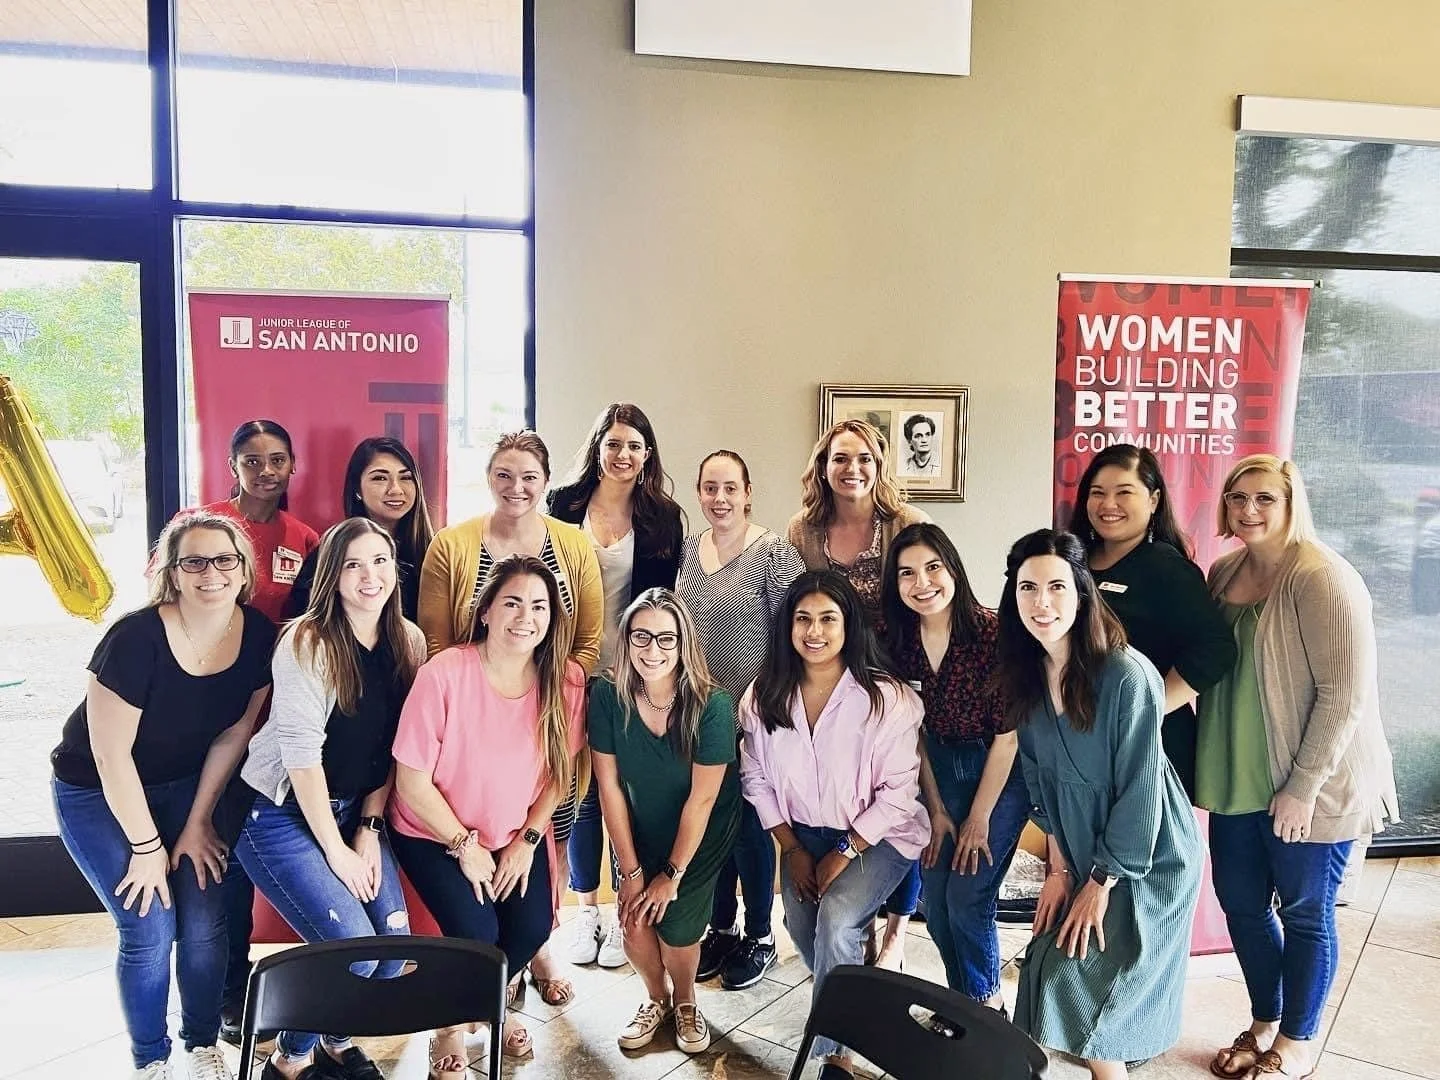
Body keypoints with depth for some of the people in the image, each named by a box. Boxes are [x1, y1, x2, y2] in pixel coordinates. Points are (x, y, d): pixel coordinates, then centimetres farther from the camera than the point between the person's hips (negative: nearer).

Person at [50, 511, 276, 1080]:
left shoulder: (258, 635, -15)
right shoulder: (136, 638, -29)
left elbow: (231, 735, -5)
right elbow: (111, 755, -23)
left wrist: (197, 822, -2)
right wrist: (147, 846, -16)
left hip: (183, 785, 4)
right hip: (98, 794, -3)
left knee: (205, 924, -4)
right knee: (151, 931, -8)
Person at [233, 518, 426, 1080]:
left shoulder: (409, 642, -1)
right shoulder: (308, 642, -18)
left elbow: (393, 749, 4)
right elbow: (301, 751, -19)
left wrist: (369, 827, -2)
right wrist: (334, 849, -15)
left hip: (353, 811, 6)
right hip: (281, 814, -5)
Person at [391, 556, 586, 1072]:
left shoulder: (566, 679, -14)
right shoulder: (443, 675, -26)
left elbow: (560, 771, -2)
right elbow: (413, 783, -19)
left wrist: (527, 839, -8)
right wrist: (465, 845, -14)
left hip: (518, 834, 4)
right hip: (434, 834, -3)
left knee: (532, 927, -10)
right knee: (475, 931, -17)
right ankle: (451, 1024, 18)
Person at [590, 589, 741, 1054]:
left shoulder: (712, 706, -26)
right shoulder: (608, 697, -20)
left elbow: (701, 799, -19)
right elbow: (610, 787, -13)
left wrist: (672, 875, -13)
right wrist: (631, 870, -9)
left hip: (700, 834, -2)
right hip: (640, 832, 2)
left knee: (676, 925, -14)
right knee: (635, 925, -10)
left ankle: (685, 1000, 21)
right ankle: (656, 997, 24)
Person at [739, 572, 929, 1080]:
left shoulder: (886, 697, -20)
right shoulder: (765, 696, -7)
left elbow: (898, 791, -16)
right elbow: (757, 779, 2)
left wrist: (844, 853, -17)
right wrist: (792, 848, -2)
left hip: (878, 835, -4)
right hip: (803, 833, 4)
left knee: (836, 919, -26)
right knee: (802, 928, -12)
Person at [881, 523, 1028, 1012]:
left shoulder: (991, 632, -23)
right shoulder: (899, 640, -8)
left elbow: (1007, 735, -17)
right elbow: (915, 732, 1)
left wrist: (979, 818, -11)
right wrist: (937, 810, 0)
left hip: (1000, 774, -5)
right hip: (940, 770, 5)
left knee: (967, 898, -6)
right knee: (936, 904, 7)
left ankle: (986, 1000, 22)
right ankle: (962, 1001, 31)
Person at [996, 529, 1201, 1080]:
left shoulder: (1128, 677, -27)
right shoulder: (1027, 675, -6)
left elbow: (1139, 793, -22)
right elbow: (1039, 775, 1)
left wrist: (1101, 883, -14)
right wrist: (1059, 867, 0)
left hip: (1147, 858, -6)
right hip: (1081, 849, 6)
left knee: (1078, 978, -8)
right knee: (1046, 967, 5)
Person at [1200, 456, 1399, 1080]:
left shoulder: (1322, 578, -17)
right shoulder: (1223, 572, 4)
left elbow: (1344, 693, -20)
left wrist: (1303, 787, -19)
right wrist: (1209, 764, 10)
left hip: (1309, 787, -6)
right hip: (1238, 781, 7)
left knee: (1304, 914, 11)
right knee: (1240, 903, 16)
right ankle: (1263, 1024, 39)